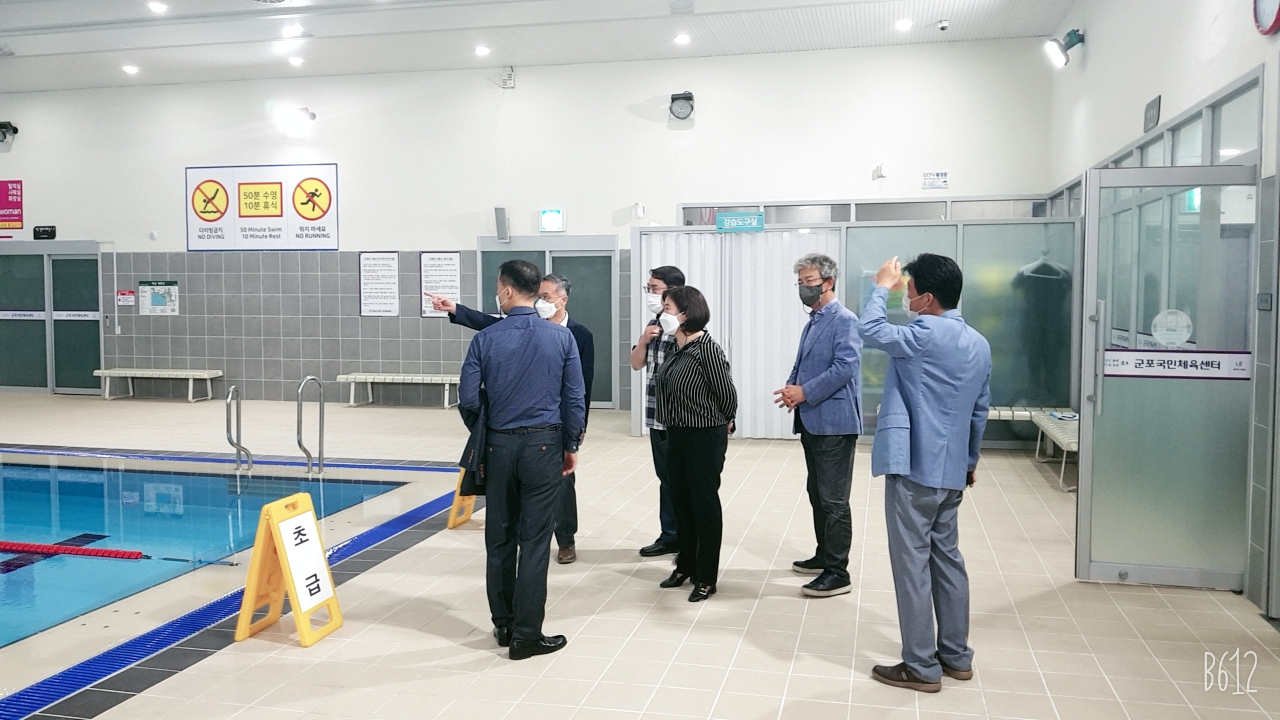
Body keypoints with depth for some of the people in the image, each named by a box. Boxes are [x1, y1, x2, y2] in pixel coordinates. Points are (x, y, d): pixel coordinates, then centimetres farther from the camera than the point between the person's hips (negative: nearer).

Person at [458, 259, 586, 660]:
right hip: (544, 445, -1)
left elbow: (468, 398, -2)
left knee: (499, 538, 13)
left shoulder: (485, 339, -6)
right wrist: (571, 445, 8)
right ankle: (526, 634, 6)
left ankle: (503, 624, 24)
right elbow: (574, 398, -4)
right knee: (534, 540, 2)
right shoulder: (561, 337, -5)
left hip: (499, 446, 1)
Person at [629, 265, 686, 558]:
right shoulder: (654, 324, 12)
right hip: (657, 416, 8)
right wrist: (643, 340, -1)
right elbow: (636, 364, 14)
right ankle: (670, 536, 26)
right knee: (666, 477, 15)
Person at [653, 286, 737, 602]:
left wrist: (723, 422, 2)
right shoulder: (676, 348, 6)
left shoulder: (706, 348, -18)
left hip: (705, 437, -8)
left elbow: (726, 393, -13)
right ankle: (685, 566, 33)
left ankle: (706, 578, 15)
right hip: (677, 434, 8)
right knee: (680, 502, 17)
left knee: (705, 505, 3)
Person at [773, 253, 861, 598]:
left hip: (834, 422, -9)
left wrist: (804, 392, -19)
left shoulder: (844, 320, -11)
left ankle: (837, 573, 1)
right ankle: (824, 556, 30)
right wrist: (792, 387, 1)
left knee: (834, 500, -5)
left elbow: (844, 367, -20)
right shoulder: (813, 321, 17)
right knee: (817, 494, 17)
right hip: (812, 422, 9)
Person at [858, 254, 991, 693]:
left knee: (913, 562, -1)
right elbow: (980, 411, 16)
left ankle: (922, 667, 6)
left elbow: (870, 332, -12)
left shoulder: (925, 333, -16)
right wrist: (970, 460, 26)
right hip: (951, 470, 9)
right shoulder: (979, 343, 10)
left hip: (914, 468, -8)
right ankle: (957, 655, 26)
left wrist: (881, 286, 2)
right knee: (947, 557, 17)